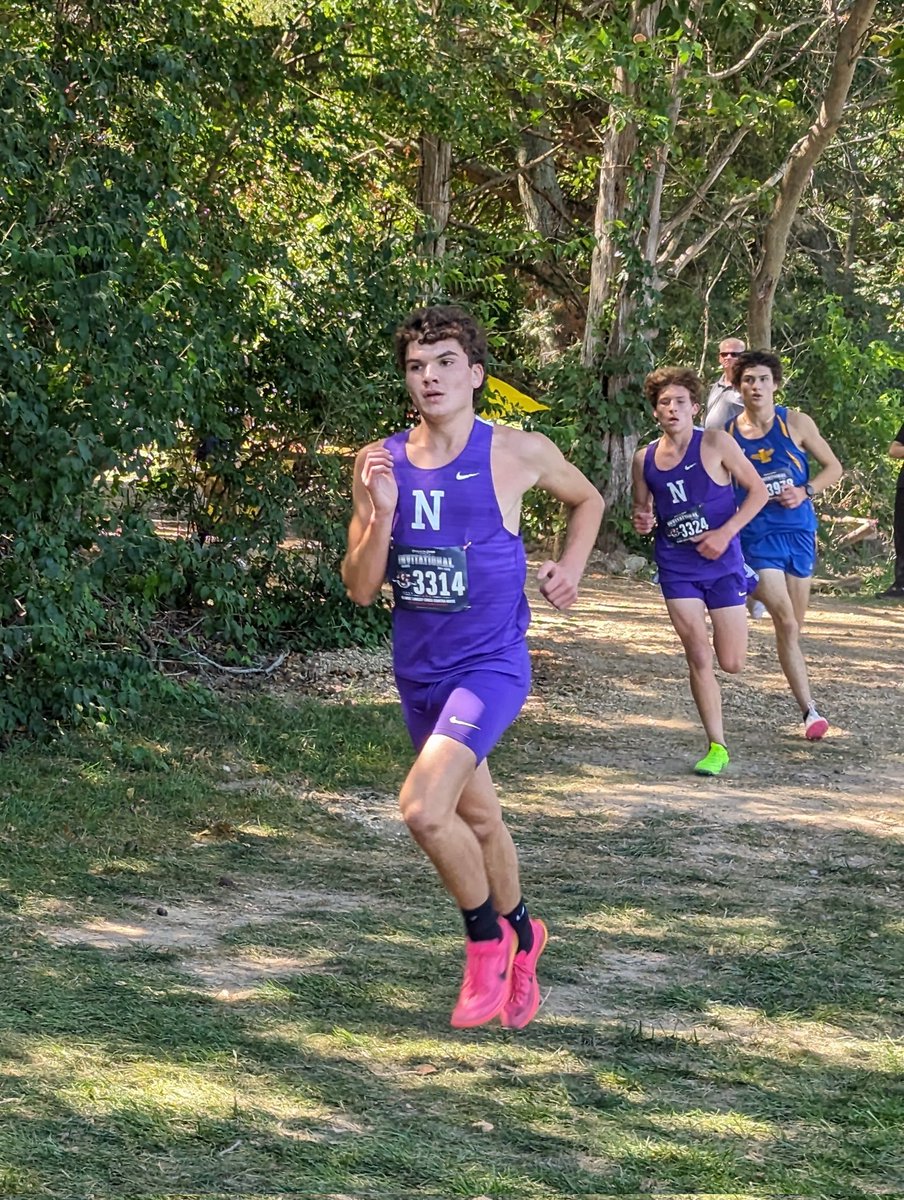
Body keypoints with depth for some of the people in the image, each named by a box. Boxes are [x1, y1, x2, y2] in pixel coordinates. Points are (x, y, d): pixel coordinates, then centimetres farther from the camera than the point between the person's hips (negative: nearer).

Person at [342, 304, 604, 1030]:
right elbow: (361, 590, -2)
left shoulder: (518, 454, -7)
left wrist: (571, 568, -2)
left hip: (491, 665, -5)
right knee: (477, 816, 21)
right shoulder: (381, 464, -1)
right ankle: (522, 936, 45)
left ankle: (489, 937, 2)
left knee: (424, 809, -23)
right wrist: (381, 513, -17)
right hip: (418, 670, 5)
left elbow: (588, 500, 14)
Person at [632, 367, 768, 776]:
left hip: (722, 563, -2)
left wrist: (725, 533, -15)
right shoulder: (645, 459, 1)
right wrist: (641, 520, -8)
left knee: (732, 663, 1)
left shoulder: (714, 444, -9)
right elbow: (643, 509, 17)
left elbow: (758, 491, -5)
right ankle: (717, 747, 3)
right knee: (699, 658, -6)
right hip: (677, 569, 2)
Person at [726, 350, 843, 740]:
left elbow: (833, 467, 6)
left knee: (794, 627, 9)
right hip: (757, 537, -2)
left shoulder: (796, 423, 0)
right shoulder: (727, 434, 0)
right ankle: (809, 709, -11)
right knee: (786, 624, -14)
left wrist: (805, 492, -11)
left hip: (799, 531, 2)